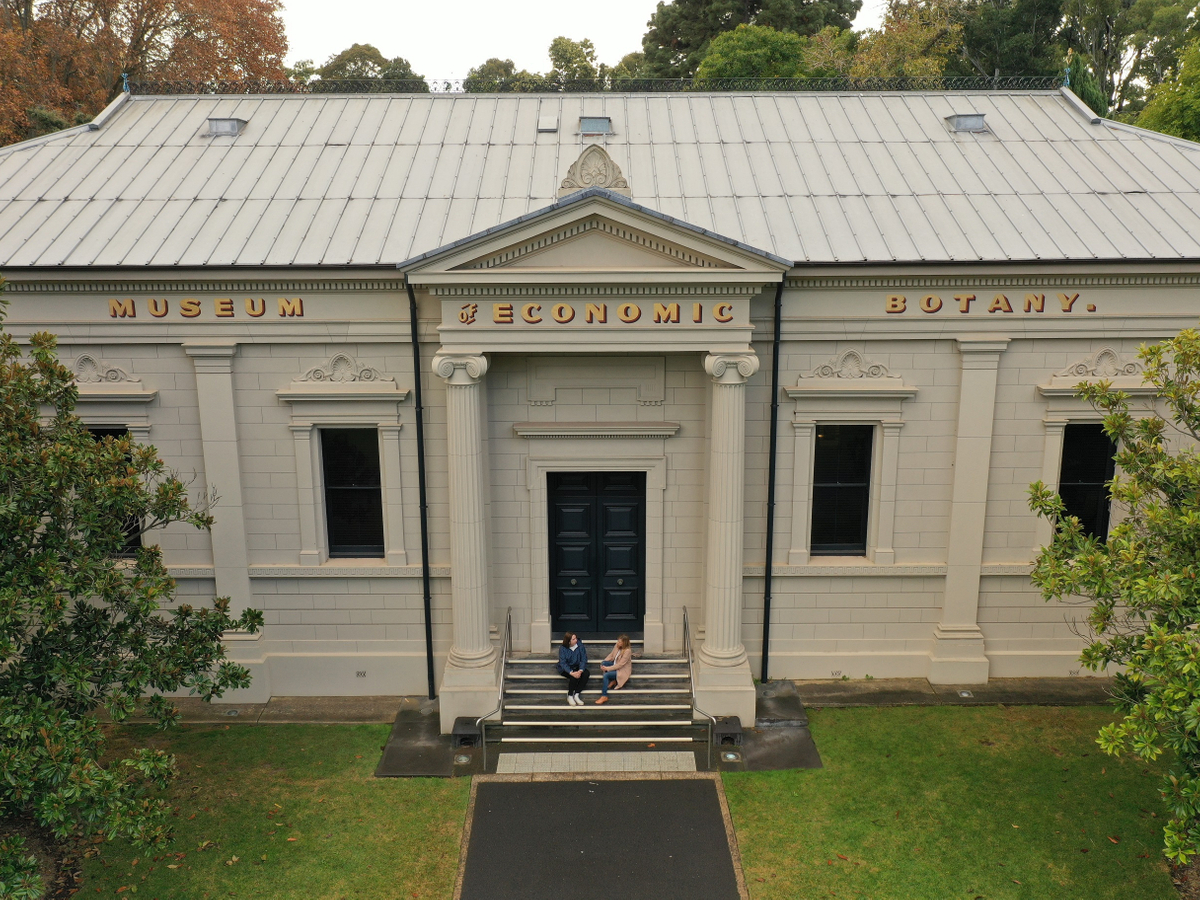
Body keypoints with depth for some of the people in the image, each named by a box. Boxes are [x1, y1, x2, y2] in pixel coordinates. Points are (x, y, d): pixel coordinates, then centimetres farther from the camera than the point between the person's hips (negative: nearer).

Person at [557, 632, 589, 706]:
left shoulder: (580, 645, -9)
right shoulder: (563, 649, -14)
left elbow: (584, 659, -10)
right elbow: (563, 663, -19)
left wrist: (580, 671, -28)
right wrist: (571, 673, -34)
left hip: (577, 667, 3)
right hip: (565, 669, -3)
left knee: (586, 673, -27)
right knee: (574, 677, -34)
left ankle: (576, 695, -23)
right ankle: (570, 696, -18)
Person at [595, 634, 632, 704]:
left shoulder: (627, 651, -27)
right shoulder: (617, 645, -7)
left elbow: (620, 665, -26)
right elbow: (611, 655, 7)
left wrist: (608, 668, -26)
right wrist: (603, 661, -8)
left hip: (622, 670, -8)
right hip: (615, 665, 8)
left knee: (606, 675, -26)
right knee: (603, 663, -15)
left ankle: (604, 696, -18)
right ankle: (612, 681, -3)